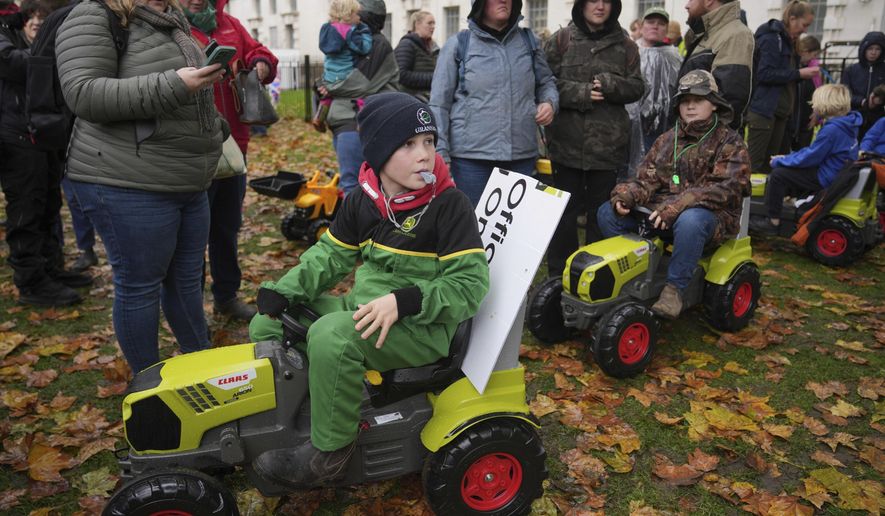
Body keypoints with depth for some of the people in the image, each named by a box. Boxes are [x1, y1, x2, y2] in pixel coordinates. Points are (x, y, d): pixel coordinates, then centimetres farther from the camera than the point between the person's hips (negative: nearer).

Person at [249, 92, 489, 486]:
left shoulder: (449, 205, -14)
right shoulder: (363, 200, 4)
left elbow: (471, 283, -17)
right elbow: (331, 255, 12)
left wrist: (403, 301, -29)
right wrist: (284, 291, -4)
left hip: (422, 328, -7)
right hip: (365, 309, 7)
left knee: (331, 337, -34)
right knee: (267, 325, 6)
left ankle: (329, 450, -14)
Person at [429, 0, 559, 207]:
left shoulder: (529, 41, 10)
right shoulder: (458, 44, 1)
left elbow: (546, 83, 22)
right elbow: (439, 104, 1)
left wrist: (550, 102, 0)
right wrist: (440, 152, -5)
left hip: (522, 155, 3)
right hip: (471, 156, -3)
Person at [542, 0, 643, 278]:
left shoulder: (625, 45, 9)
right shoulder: (561, 40, 4)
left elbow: (637, 87, 7)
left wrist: (610, 84, -12)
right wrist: (579, 93, -14)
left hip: (608, 143, 2)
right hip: (567, 140, -1)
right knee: (565, 209, 6)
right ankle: (559, 274, 17)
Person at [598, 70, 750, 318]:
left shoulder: (729, 142, 0)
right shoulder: (667, 139, 16)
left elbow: (725, 188, -15)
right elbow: (648, 179, 8)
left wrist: (676, 206, -29)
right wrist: (625, 195, -17)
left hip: (712, 215, -5)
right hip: (661, 213, 5)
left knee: (690, 221, -42)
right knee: (607, 212, -11)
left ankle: (675, 288, -25)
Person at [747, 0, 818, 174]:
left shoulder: (787, 41, 18)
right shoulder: (771, 38, -10)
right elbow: (765, 74, -20)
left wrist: (804, 73, 8)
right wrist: (798, 73, -17)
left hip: (779, 112, 9)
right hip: (764, 110, -9)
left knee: (770, 163, 10)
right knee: (754, 163, -7)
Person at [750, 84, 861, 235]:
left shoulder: (831, 129, -25)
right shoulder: (843, 125, 7)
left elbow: (809, 158, -20)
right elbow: (813, 150, 14)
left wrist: (779, 161, -6)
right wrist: (787, 158, 10)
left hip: (825, 180, -10)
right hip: (837, 174, 10)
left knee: (777, 175, -10)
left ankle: (773, 222, -3)